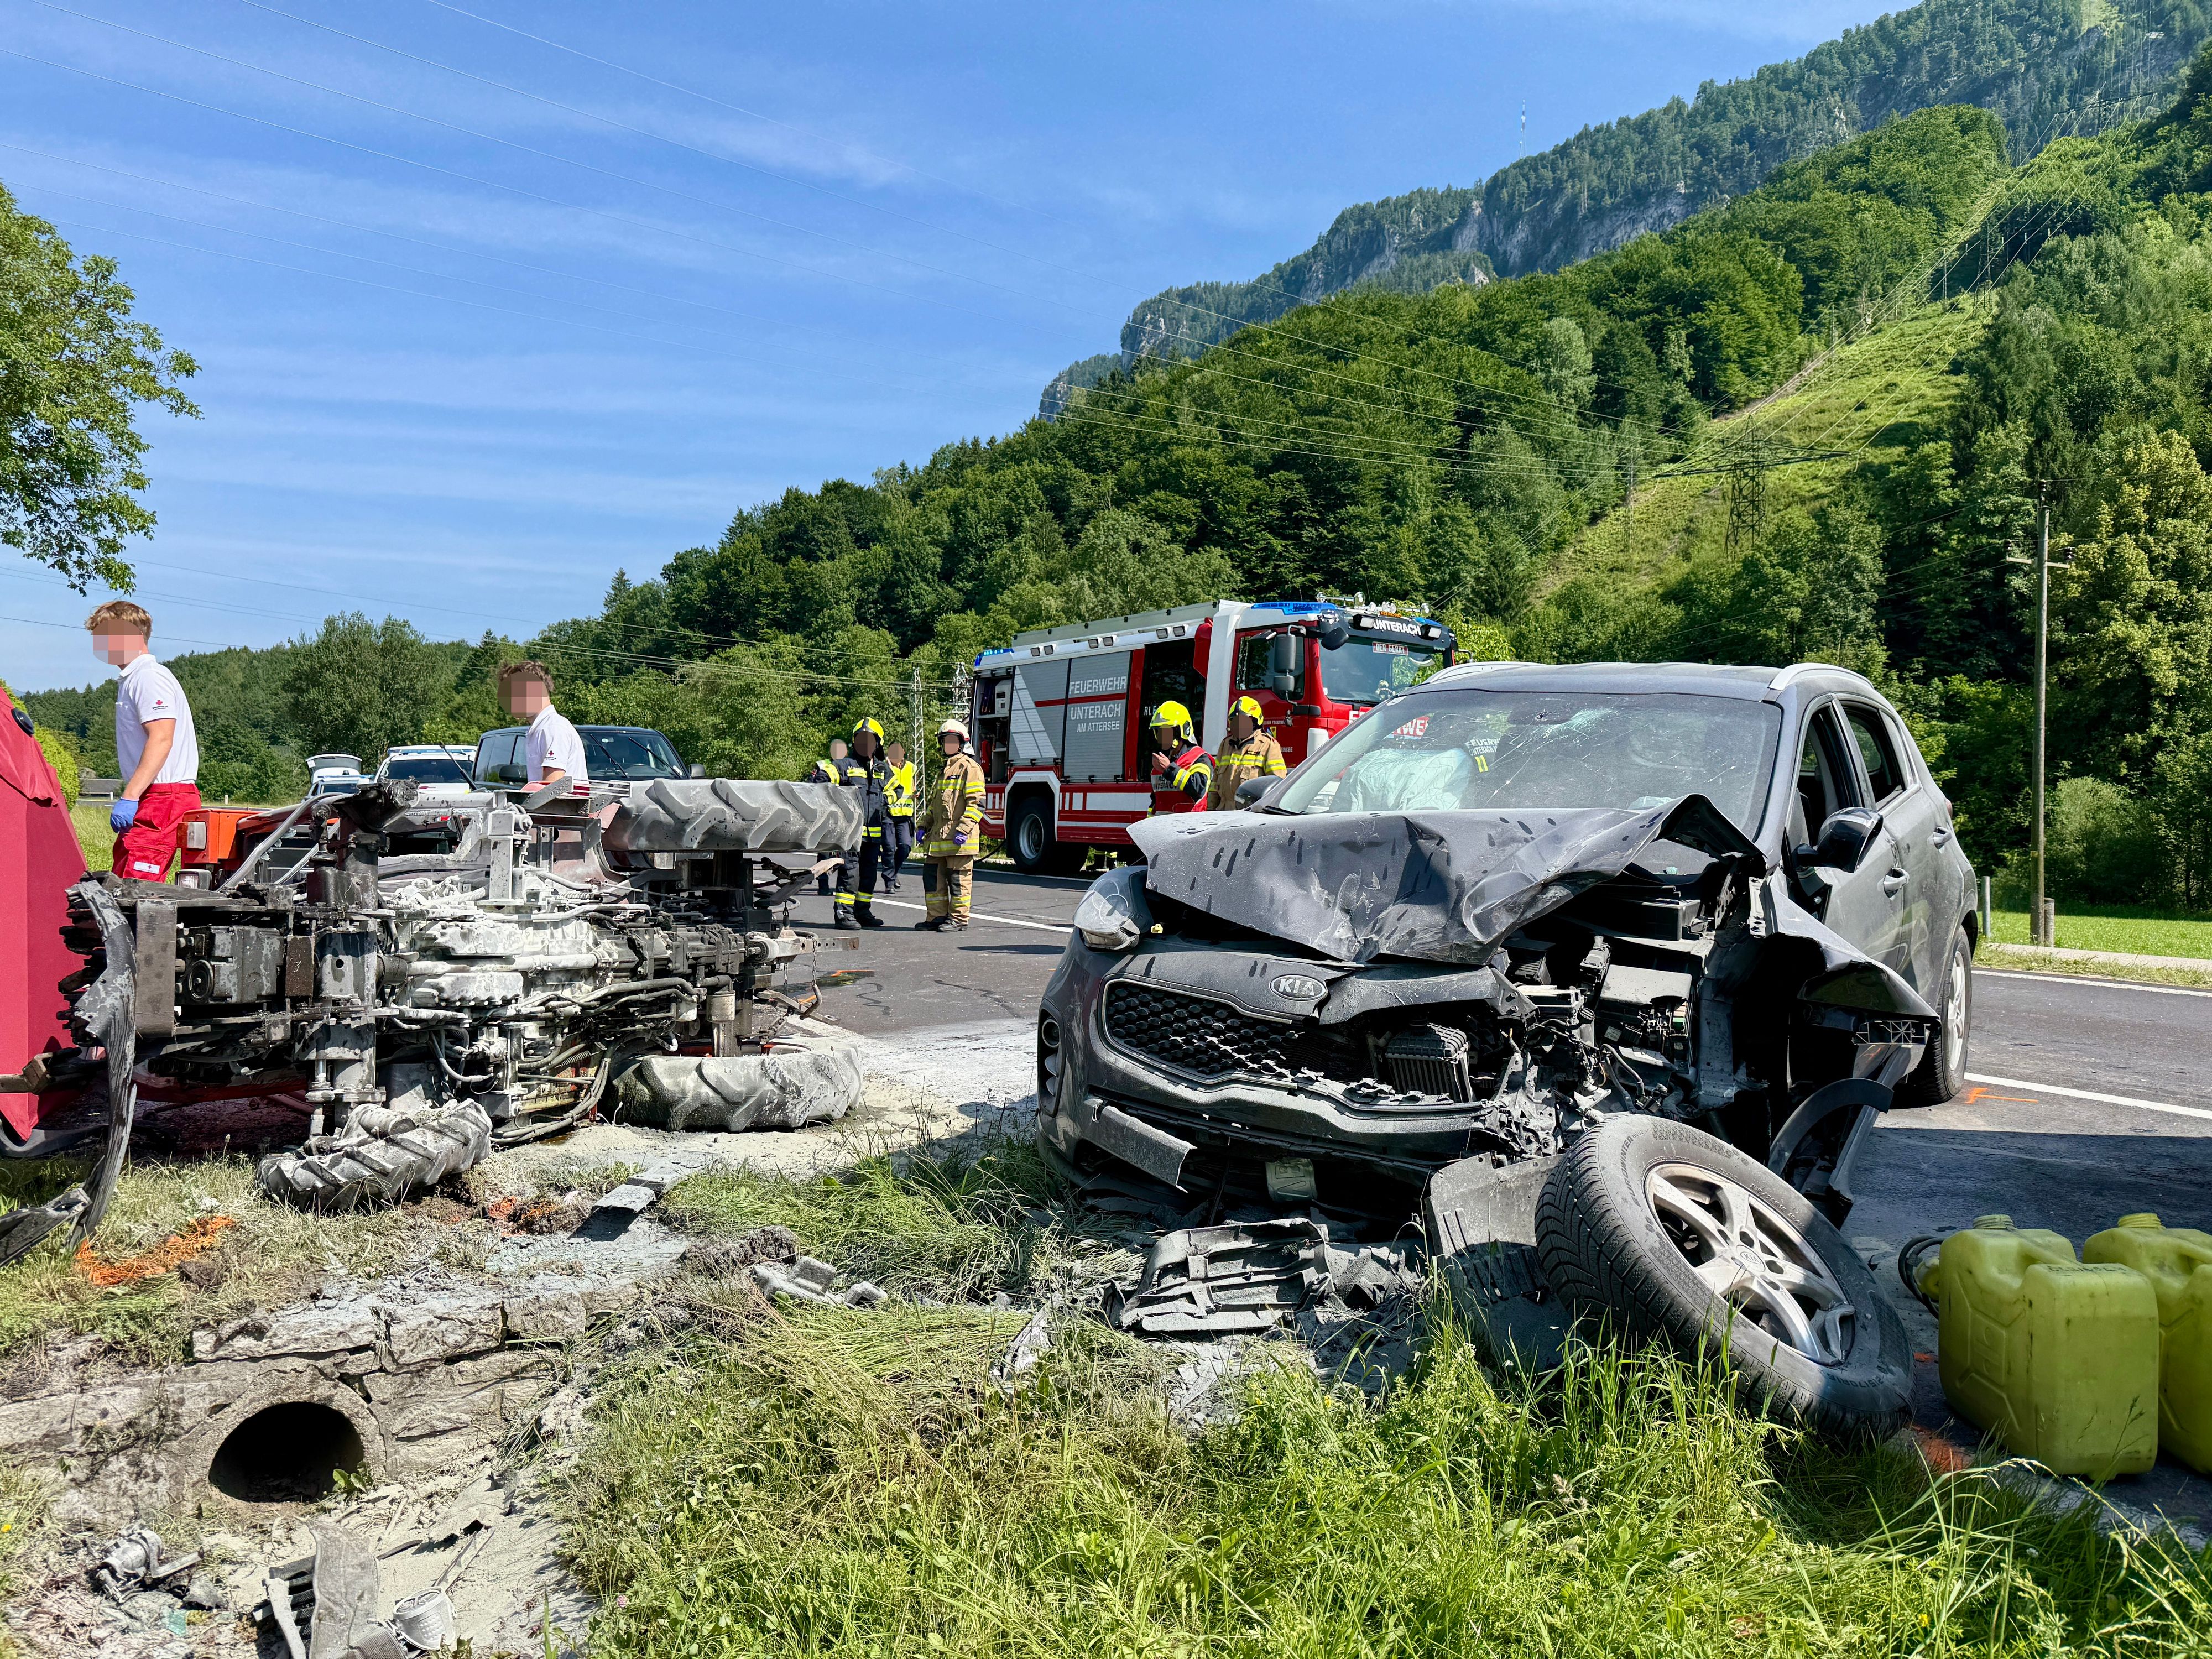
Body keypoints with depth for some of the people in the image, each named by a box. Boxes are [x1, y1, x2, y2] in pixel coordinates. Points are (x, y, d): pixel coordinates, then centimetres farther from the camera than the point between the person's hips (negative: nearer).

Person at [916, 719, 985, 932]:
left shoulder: (969, 767, -6)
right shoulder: (944, 770, 23)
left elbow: (976, 803, -14)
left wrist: (964, 829, -22)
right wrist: (925, 826, 20)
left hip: (958, 838, -9)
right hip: (938, 837, 9)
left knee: (958, 879, -3)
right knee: (932, 876, 9)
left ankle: (959, 919, 4)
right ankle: (937, 917, 16)